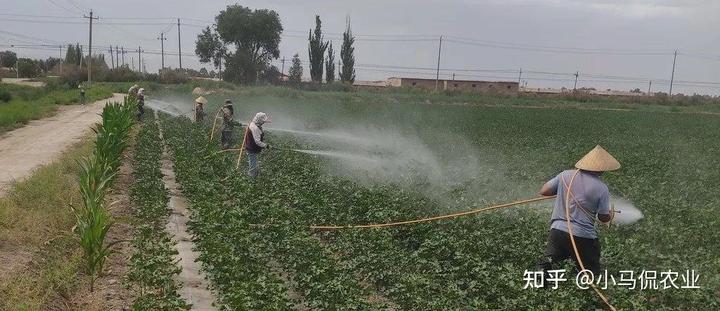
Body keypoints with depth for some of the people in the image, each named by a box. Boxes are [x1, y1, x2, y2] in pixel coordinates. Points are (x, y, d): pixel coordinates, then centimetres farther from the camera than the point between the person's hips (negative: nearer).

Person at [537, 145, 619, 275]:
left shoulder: (566, 175, -1)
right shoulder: (602, 188, -8)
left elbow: (543, 191, 3)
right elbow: (604, 218, 1)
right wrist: (611, 214, 24)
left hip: (557, 230, 2)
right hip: (583, 237, -2)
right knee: (592, 270, 18)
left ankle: (548, 262, -5)